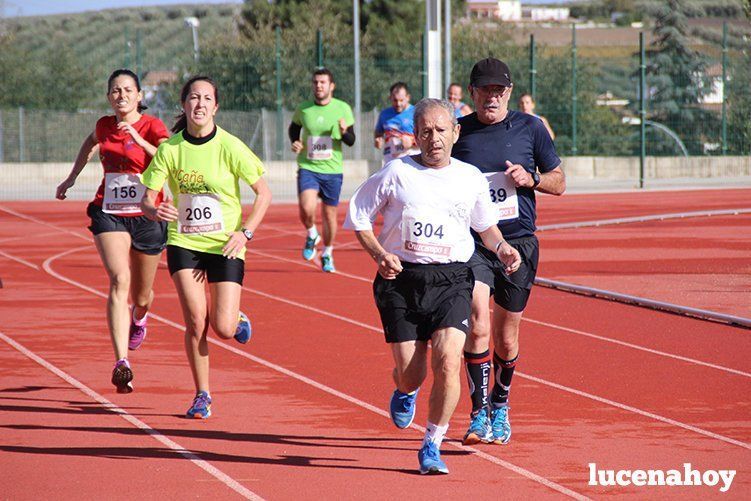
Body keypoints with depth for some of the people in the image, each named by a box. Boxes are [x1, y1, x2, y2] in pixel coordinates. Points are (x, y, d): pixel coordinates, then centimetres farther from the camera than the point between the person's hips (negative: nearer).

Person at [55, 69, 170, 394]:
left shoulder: (152, 127, -9)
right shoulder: (104, 126, 3)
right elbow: (91, 142, 29)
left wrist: (140, 141, -36)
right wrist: (71, 178, 29)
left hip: (147, 217, -1)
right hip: (108, 215, 1)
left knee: (140, 296, 14)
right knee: (120, 280, -23)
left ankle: (139, 318, 55)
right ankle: (121, 364, -32)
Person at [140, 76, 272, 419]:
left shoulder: (230, 147, -10)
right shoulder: (170, 149, -5)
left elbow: (264, 193, -3)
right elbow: (147, 199, -3)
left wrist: (245, 232, -13)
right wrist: (155, 211, -26)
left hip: (225, 246, -1)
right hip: (184, 243, 1)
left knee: (224, 328, -8)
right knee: (195, 323, -10)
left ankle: (238, 317, 30)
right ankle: (202, 396, 9)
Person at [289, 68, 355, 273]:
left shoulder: (343, 109, -2)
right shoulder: (303, 109, 0)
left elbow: (351, 141, 2)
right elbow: (294, 128, 20)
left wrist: (344, 132, -21)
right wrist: (295, 142, 0)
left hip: (332, 171, 0)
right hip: (307, 168, 0)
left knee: (329, 214, 8)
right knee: (306, 209, -22)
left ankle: (327, 254, 30)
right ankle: (311, 235, 11)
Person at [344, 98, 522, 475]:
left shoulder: (471, 179, 7)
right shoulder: (396, 173, 0)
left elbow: (486, 226, 23)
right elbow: (358, 218, 7)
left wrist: (502, 248, 2)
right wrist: (379, 254, -9)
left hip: (450, 280, 1)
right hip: (401, 279, -1)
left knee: (448, 363, -19)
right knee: (411, 375, 1)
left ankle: (432, 446, -3)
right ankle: (404, 392, 42)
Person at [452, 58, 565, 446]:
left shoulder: (530, 128, 3)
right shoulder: (458, 132, 3)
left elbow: (559, 182, 9)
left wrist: (530, 179, -11)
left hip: (518, 243, 1)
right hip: (471, 243, -1)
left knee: (506, 340, 9)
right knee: (478, 327, -20)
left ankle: (500, 405, 33)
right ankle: (479, 415, -15)